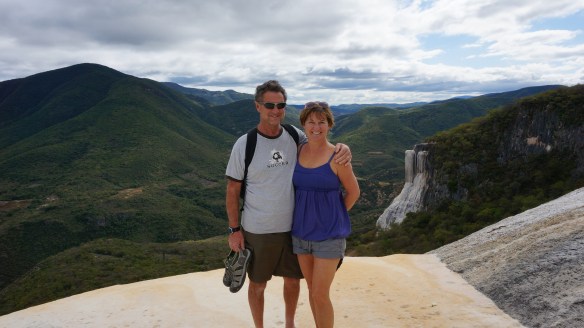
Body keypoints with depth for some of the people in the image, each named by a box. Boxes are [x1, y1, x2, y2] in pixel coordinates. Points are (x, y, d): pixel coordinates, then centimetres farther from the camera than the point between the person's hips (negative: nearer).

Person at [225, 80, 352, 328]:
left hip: (293, 226, 3)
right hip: (258, 231, -3)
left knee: (292, 280, 19)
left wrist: (343, 148, -16)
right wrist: (234, 230, -7)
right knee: (258, 284, 14)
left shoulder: (295, 136, -3)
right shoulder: (244, 144, -11)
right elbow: (232, 190, -6)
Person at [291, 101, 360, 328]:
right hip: (301, 232, 5)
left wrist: (331, 217, 1)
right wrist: (307, 214, 4)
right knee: (312, 290, 16)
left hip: (329, 234, -5)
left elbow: (353, 192, -2)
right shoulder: (298, 152, 1)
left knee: (320, 295, -2)